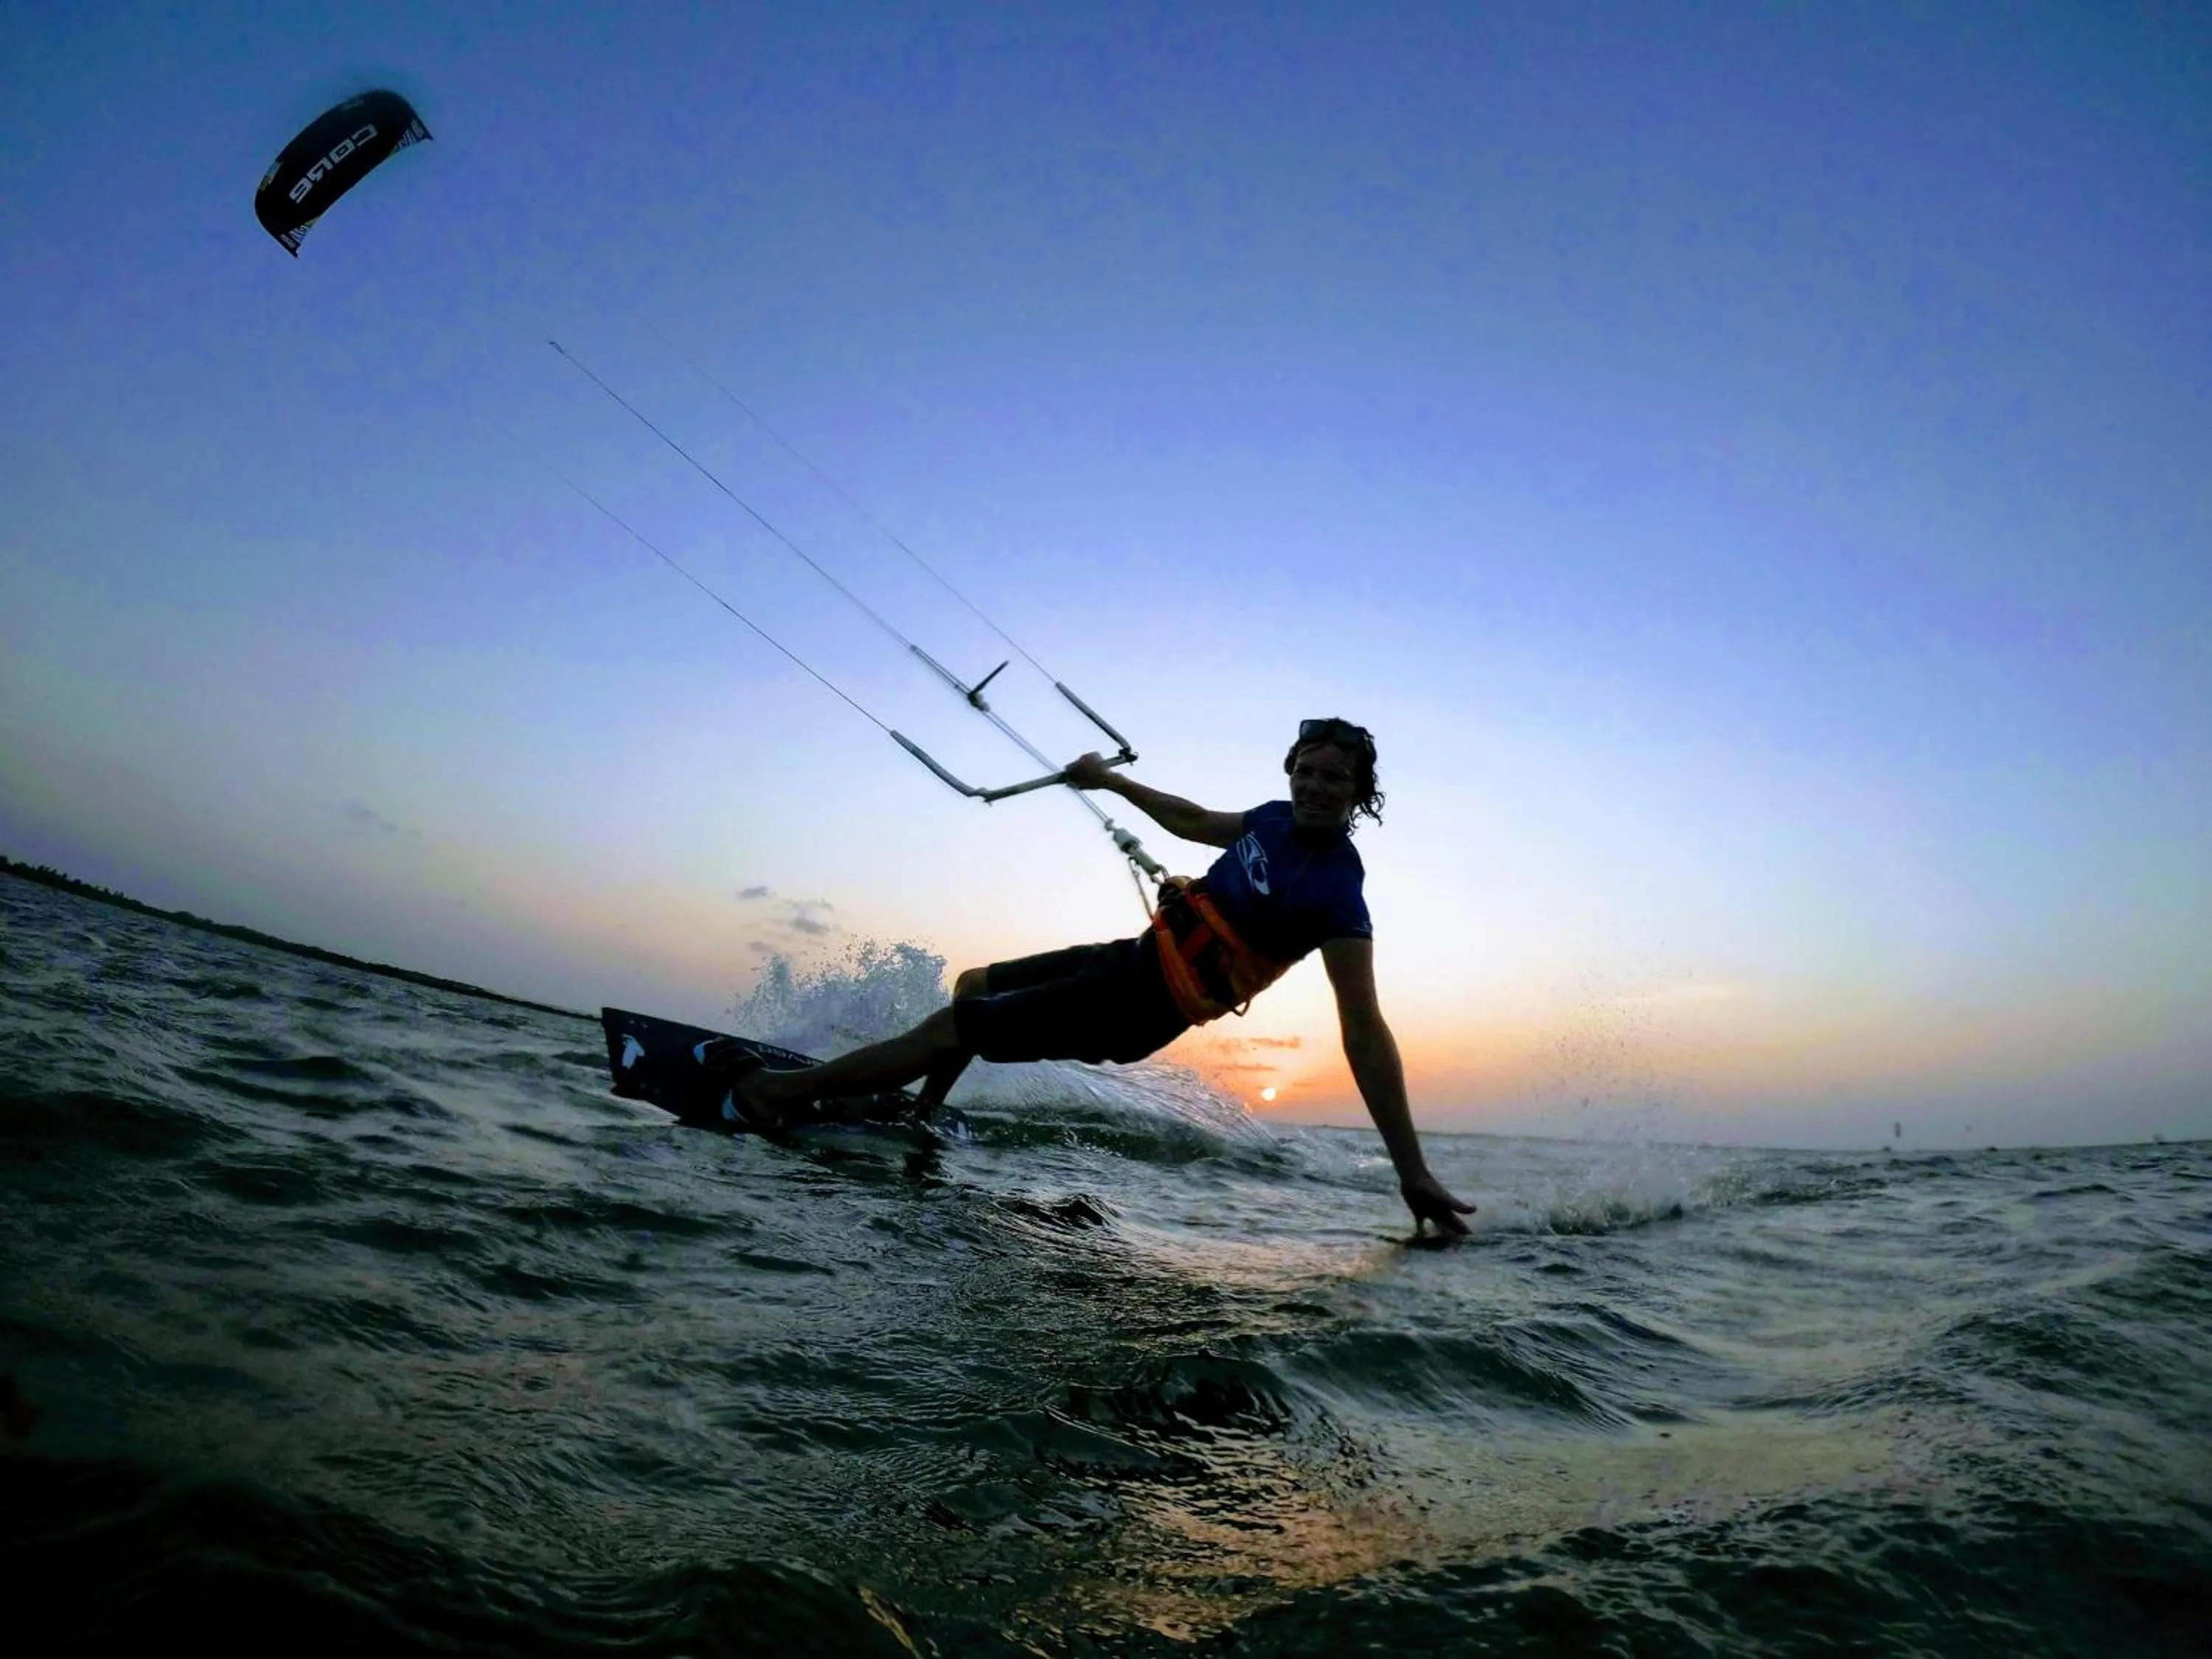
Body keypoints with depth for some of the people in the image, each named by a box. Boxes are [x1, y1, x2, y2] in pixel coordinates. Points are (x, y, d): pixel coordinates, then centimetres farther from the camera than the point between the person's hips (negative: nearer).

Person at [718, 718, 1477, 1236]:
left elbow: (1365, 1032, -28)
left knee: (949, 1032, -4)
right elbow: (1193, 822, 20)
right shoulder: (1275, 819, 0)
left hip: (1137, 1006, -8)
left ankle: (779, 1091, 11)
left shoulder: (1335, 893, -24)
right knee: (974, 985, 23)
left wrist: (1411, 1169, -30)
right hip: (1132, 954, 9)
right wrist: (1113, 781, 26)